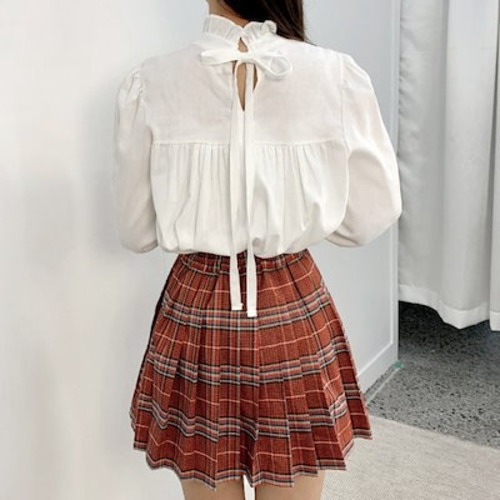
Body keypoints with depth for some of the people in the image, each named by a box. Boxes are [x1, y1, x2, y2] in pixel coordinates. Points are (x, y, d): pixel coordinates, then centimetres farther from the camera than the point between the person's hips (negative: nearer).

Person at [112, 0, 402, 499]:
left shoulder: (148, 83, -10)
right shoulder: (336, 75, -11)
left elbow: (136, 231, -2)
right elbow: (371, 216, -2)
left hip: (196, 311, 0)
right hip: (292, 313, 0)